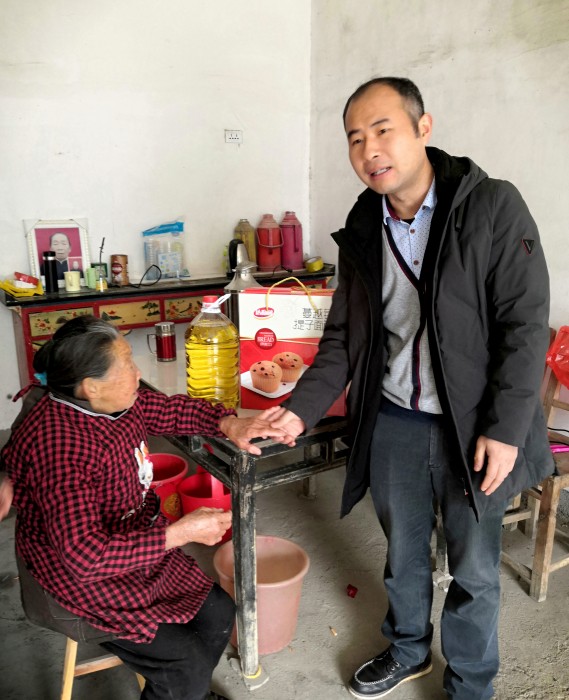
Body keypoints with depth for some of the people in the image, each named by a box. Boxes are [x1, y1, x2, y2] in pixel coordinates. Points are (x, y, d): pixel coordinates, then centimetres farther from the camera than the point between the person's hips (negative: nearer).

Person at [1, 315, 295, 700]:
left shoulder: (118, 401, -8)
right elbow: (84, 555, -35)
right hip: (84, 576, -8)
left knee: (218, 613, 9)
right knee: (188, 666, -12)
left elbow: (176, 410, 6)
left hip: (139, 545, 8)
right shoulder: (56, 445, -32)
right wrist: (180, 532, -33)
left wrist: (230, 424, -13)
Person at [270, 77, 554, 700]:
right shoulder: (362, 231, 2)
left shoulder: (492, 208, -13)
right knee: (402, 550, 22)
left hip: (473, 428, -3)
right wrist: (300, 409, -5)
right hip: (392, 421, 4)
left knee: (473, 570, 14)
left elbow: (525, 325, -13)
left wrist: (505, 430, -16)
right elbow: (344, 336, 6)